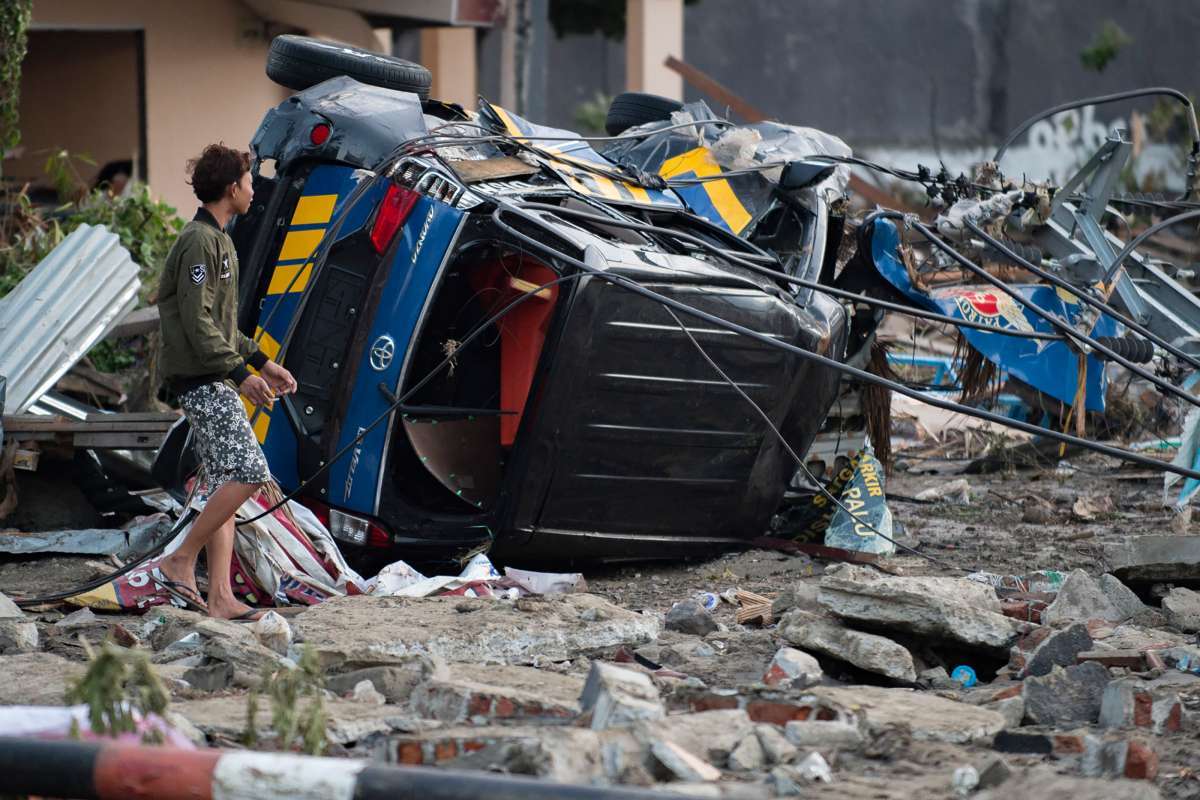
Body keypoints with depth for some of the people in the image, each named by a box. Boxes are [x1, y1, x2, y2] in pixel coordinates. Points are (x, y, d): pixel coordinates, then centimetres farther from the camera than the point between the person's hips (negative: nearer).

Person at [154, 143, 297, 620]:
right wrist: (241, 373, -22)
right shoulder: (200, 242, -13)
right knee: (248, 473, -16)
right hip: (203, 381, -11)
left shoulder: (217, 240, 19)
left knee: (224, 484, 5)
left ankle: (219, 597, 2)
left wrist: (262, 361, 22)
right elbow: (197, 322, -20)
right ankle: (179, 563, -10)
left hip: (215, 382, 11)